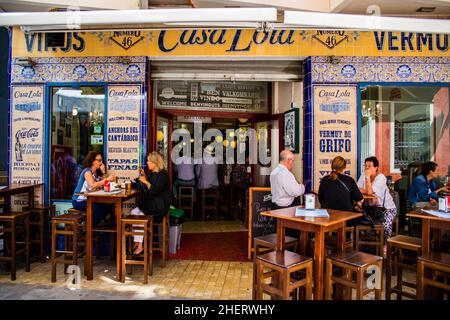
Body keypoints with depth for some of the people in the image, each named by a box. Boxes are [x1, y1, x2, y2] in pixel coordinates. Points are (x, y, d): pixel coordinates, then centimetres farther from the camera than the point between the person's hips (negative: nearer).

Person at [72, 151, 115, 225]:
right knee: (97, 208, -26)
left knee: (107, 207, -9)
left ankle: (93, 225, 5)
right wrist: (108, 179, -32)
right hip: (79, 201, -7)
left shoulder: (97, 172, 9)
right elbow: (93, 185, -30)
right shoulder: (87, 171, -13)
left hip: (88, 199, 8)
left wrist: (103, 172, -6)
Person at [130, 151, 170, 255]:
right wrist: (143, 176, 8)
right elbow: (144, 189, 18)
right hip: (148, 203, 9)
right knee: (133, 212, -8)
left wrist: (146, 181, -19)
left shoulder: (163, 175, -14)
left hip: (158, 207, -9)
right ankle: (136, 241, -5)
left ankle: (140, 245, -8)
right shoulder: (151, 173, 14)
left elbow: (155, 190, -23)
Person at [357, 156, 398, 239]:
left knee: (385, 224, -30)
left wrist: (368, 176, -27)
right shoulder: (363, 176, -1)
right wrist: (371, 195, -23)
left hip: (388, 208, -5)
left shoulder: (381, 177, -17)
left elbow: (369, 192, -28)